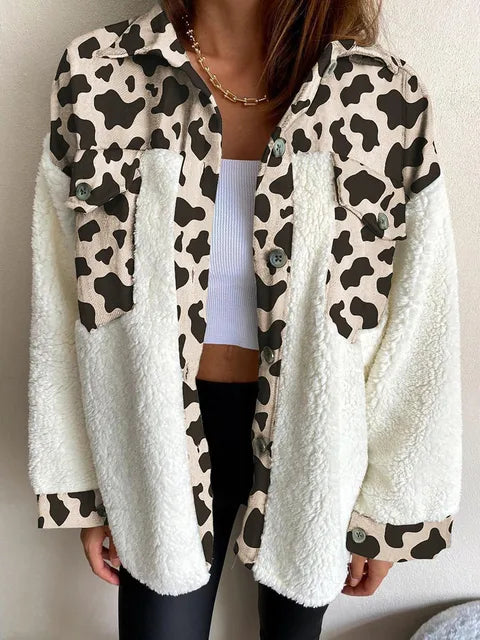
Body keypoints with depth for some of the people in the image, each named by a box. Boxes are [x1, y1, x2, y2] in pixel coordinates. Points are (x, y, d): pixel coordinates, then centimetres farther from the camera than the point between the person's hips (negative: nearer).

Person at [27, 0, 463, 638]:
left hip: (312, 438, 1)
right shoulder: (98, 75, -10)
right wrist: (84, 489, 2)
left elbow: (417, 326, -6)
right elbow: (64, 298, -4)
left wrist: (385, 509, 1)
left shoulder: (385, 96, -13)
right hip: (165, 432, 0)